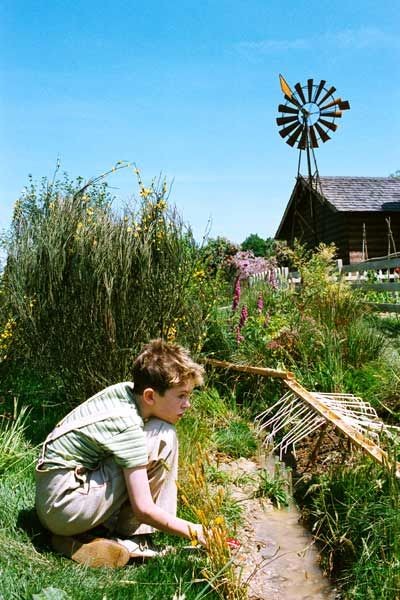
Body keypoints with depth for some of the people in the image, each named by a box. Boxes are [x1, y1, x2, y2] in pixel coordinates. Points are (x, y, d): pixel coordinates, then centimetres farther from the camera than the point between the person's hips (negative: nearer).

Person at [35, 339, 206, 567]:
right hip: (67, 508, -9)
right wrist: (194, 531, -11)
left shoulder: (128, 390, -3)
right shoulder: (128, 426, -23)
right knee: (163, 437, -16)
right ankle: (132, 538, -4)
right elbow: (143, 509, -21)